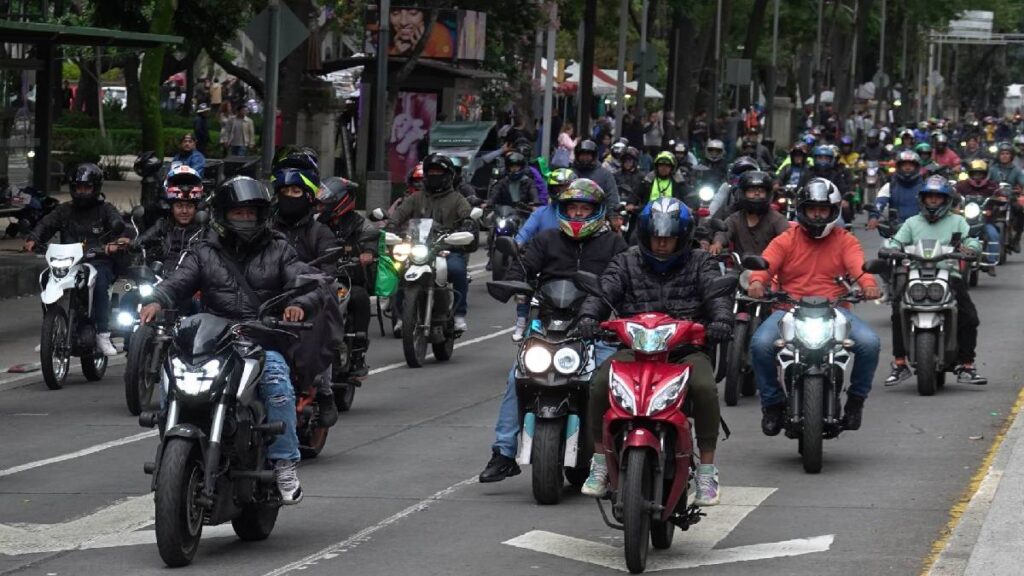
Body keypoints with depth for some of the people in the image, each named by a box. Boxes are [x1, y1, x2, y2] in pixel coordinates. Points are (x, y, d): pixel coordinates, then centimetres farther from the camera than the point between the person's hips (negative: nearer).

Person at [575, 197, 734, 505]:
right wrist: (589, 315, -25)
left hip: (687, 349, -1)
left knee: (705, 387, -32)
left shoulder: (700, 264, 10)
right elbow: (604, 291, -3)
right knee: (600, 382, -26)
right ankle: (600, 463, -12)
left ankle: (707, 470, -21)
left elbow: (717, 292, -7)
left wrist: (721, 319, -29)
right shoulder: (627, 263, 12)